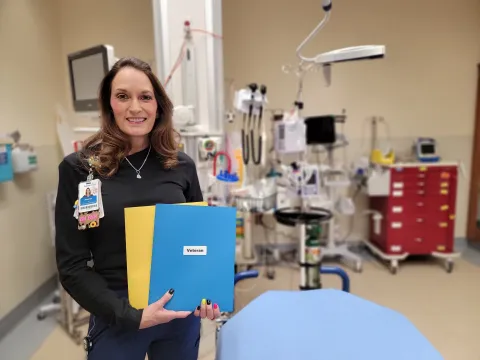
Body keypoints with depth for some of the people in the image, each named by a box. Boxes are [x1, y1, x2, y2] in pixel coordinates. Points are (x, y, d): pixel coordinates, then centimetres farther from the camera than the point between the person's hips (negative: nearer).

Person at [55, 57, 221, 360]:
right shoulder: (79, 168, -10)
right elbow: (72, 265, -8)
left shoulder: (182, 166, -3)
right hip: (116, 317, -2)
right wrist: (131, 315, -15)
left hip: (182, 311, 3)